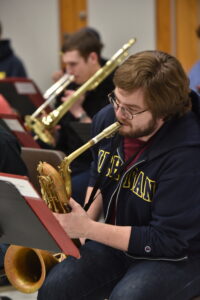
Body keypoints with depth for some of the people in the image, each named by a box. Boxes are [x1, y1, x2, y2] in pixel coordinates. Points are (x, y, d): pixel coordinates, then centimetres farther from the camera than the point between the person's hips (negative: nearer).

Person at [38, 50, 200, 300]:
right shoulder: (107, 119, -4)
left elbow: (168, 240, -25)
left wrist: (88, 228, -26)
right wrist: (86, 218, -3)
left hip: (179, 255, -6)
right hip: (118, 238, 6)